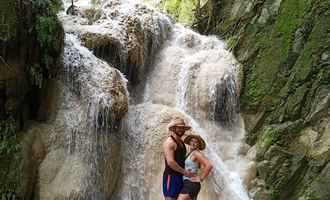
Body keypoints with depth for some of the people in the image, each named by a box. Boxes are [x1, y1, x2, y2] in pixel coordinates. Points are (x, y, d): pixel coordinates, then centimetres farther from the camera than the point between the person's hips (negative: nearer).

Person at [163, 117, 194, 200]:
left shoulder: (181, 142, 15)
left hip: (180, 177, 9)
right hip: (171, 177, -9)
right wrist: (184, 172, -16)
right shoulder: (169, 142, -13)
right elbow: (170, 162, -22)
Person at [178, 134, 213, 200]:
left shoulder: (196, 153, -10)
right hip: (188, 184, 10)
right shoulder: (190, 154, 17)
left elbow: (209, 165, -22)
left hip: (191, 185, -10)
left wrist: (200, 178, -16)